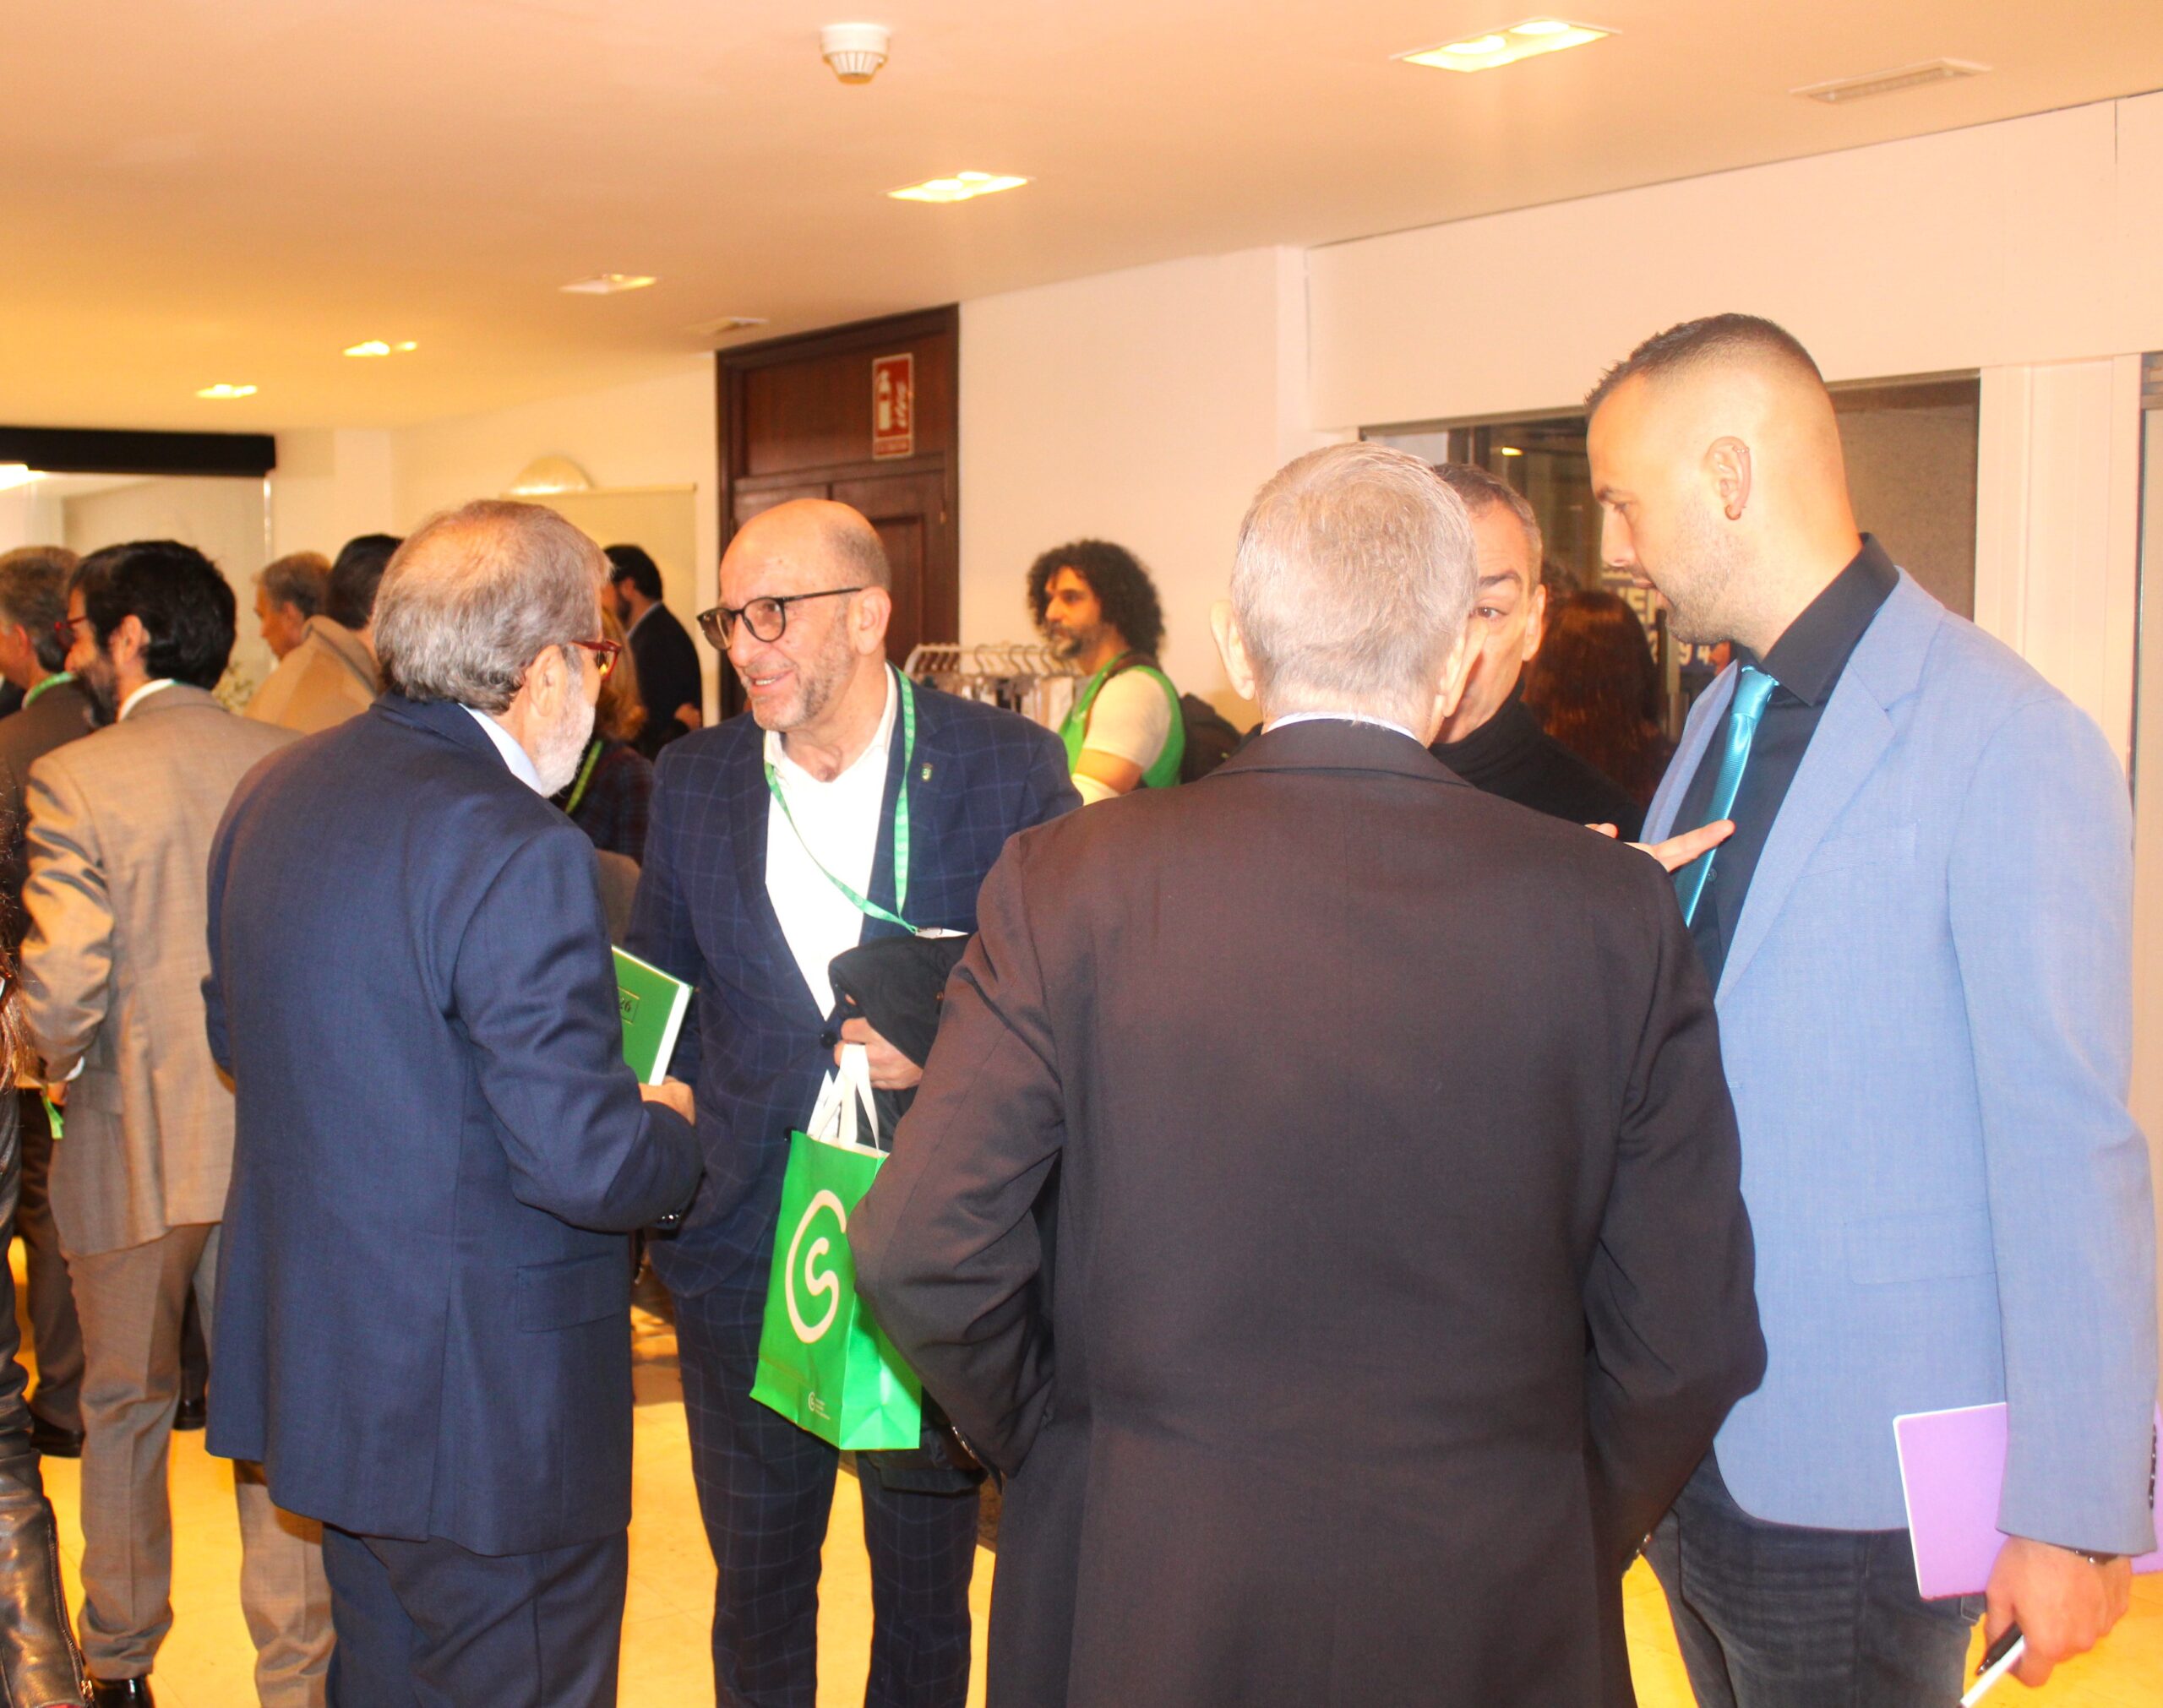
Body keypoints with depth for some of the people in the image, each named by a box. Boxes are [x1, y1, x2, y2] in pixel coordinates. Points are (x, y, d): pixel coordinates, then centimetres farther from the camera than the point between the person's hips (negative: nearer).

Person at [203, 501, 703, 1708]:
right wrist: (675, 1133, -5)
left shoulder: (273, 793, 4)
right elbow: (587, 1163, -25)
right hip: (486, 1404, -9)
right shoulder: (514, 846, -24)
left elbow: (235, 1033, 18)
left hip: (312, 1362, 9)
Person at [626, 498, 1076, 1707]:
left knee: (927, 1575, 14)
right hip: (745, 1244, 3)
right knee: (757, 1574, 16)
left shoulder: (1011, 767, -7)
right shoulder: (696, 779, 4)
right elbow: (661, 993, 13)